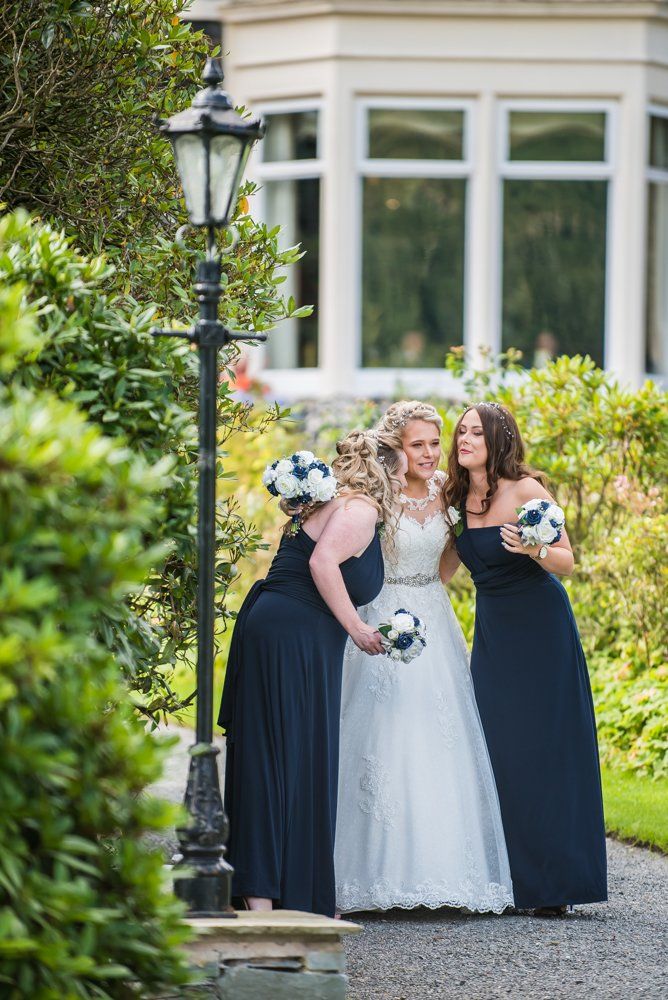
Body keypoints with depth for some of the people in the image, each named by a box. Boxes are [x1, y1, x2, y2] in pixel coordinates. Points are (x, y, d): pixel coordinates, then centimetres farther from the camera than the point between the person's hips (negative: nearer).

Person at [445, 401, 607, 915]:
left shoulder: (525, 492, -12)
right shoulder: (457, 498, 5)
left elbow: (567, 561, -13)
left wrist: (533, 549, -32)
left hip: (541, 627, -6)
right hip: (491, 628, 6)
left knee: (543, 749, -6)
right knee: (495, 748, 0)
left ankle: (553, 883, -3)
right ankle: (504, 878, 4)